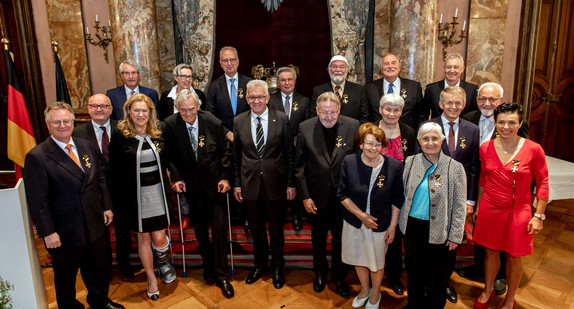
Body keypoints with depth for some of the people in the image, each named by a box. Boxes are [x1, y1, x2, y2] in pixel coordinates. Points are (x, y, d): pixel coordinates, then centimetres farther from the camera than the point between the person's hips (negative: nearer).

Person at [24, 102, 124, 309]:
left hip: (94, 224, 6)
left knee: (98, 269, 22)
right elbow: (37, 200, -16)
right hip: (64, 232, -5)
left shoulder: (85, 146, 3)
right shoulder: (37, 157, -15)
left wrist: (106, 206, 8)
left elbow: (100, 179, 11)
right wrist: (48, 232, -17)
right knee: (65, 277, 16)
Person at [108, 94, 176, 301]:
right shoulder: (120, 134, -7)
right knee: (143, 238, 11)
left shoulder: (158, 133, 2)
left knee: (159, 237, 2)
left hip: (158, 192, 2)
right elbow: (114, 169, -5)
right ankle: (151, 279, 30)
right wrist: (117, 199, -6)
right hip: (135, 195, -1)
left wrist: (170, 184, 7)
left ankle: (163, 263, 36)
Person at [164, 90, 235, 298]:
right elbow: (171, 155, 1)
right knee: (200, 228, 11)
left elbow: (225, 152, -1)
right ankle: (208, 265, 31)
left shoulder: (214, 123, -11)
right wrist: (176, 178, -8)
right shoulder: (171, 124, -9)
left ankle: (220, 275, 9)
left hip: (214, 181, -1)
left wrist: (225, 177, -6)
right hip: (190, 183, 1)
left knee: (219, 226, -2)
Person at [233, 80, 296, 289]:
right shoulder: (238, 122, 1)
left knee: (276, 228, 13)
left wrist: (291, 184, -3)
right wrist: (236, 184, 4)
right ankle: (260, 264, 38)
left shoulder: (282, 119, -5)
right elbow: (236, 156, 6)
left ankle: (277, 267, 34)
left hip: (275, 184, -1)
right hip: (250, 184, 2)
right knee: (256, 229, 16)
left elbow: (289, 153, -2)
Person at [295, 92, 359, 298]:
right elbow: (300, 166, -4)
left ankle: (339, 277, 40)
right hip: (317, 195, 1)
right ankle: (320, 273, 45)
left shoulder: (353, 126, -10)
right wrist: (305, 196, -7)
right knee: (318, 238, 20)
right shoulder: (305, 128, -9)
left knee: (340, 238, 16)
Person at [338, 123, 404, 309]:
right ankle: (364, 290, 50)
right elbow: (342, 194, -7)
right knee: (358, 258, 21)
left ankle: (375, 293, 47)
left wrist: (392, 226, -5)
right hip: (354, 221, 2)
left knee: (376, 262, 17)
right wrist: (361, 215, -14)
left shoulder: (394, 166, -15)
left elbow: (397, 200, -5)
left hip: (380, 223, -1)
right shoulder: (349, 162, -14)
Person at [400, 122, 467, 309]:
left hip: (438, 231, -3)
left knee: (437, 274, 12)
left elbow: (459, 206, -6)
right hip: (412, 227, 3)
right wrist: (402, 221, 7)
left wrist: (455, 236, -7)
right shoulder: (410, 162, 1)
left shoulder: (455, 168, -8)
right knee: (414, 271, 18)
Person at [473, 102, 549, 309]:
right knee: (491, 252, 16)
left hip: (518, 212, -2)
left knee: (514, 257, 11)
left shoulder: (533, 149, -11)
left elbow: (542, 184, -4)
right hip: (489, 210, 2)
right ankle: (488, 291, 39)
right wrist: (478, 207, 13)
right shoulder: (486, 148, -3)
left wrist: (539, 216, -6)